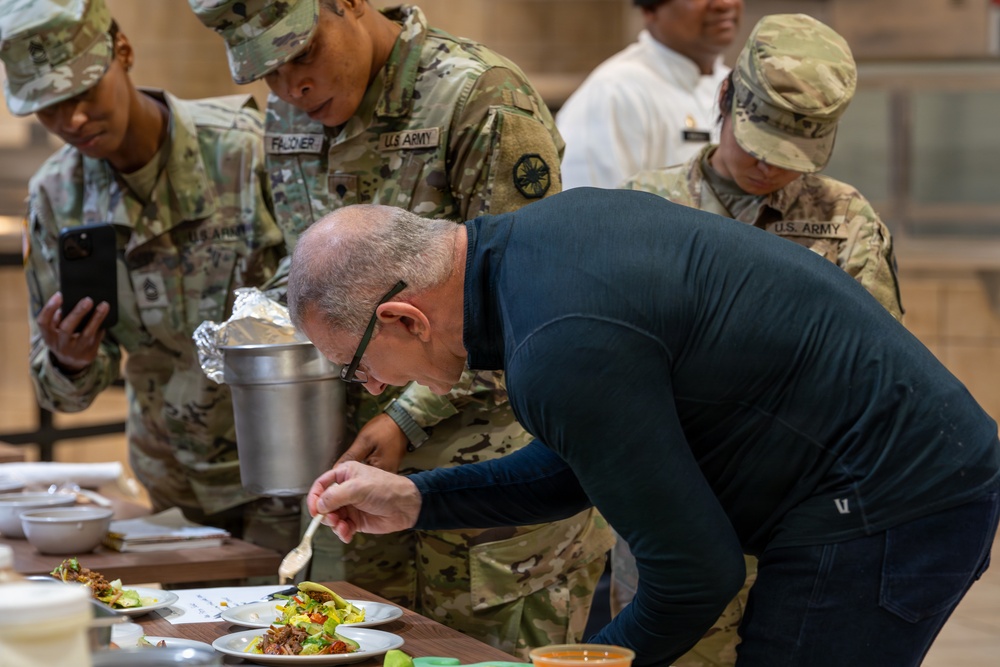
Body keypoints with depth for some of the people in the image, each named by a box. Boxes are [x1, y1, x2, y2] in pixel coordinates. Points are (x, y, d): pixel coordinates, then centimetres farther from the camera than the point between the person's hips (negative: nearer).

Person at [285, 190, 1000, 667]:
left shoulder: (562, 351, -26)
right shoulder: (552, 224, 6)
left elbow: (696, 572, -18)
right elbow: (579, 466, 20)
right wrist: (417, 499, 15)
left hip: (884, 509, -10)